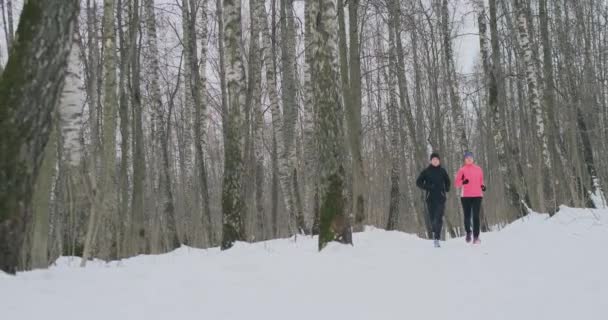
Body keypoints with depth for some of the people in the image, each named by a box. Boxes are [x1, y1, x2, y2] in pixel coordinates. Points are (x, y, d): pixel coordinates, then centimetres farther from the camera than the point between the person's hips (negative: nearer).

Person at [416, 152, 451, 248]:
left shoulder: (442, 171, 7)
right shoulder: (426, 171, 3)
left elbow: (447, 181, 22)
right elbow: (418, 182, 4)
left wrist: (446, 189, 5)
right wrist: (426, 187, -11)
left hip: (441, 198, -1)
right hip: (430, 198, 1)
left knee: (439, 218, -15)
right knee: (432, 218, 7)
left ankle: (436, 238, -20)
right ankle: (435, 233, 32)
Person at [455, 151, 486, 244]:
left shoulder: (478, 169, 10)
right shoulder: (462, 170, 4)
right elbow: (457, 183, 2)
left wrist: (482, 186, 1)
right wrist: (463, 182, -17)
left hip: (477, 195, 1)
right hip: (465, 196, -1)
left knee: (476, 216, -6)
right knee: (467, 216, 3)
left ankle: (476, 236, -6)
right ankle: (468, 233, 27)